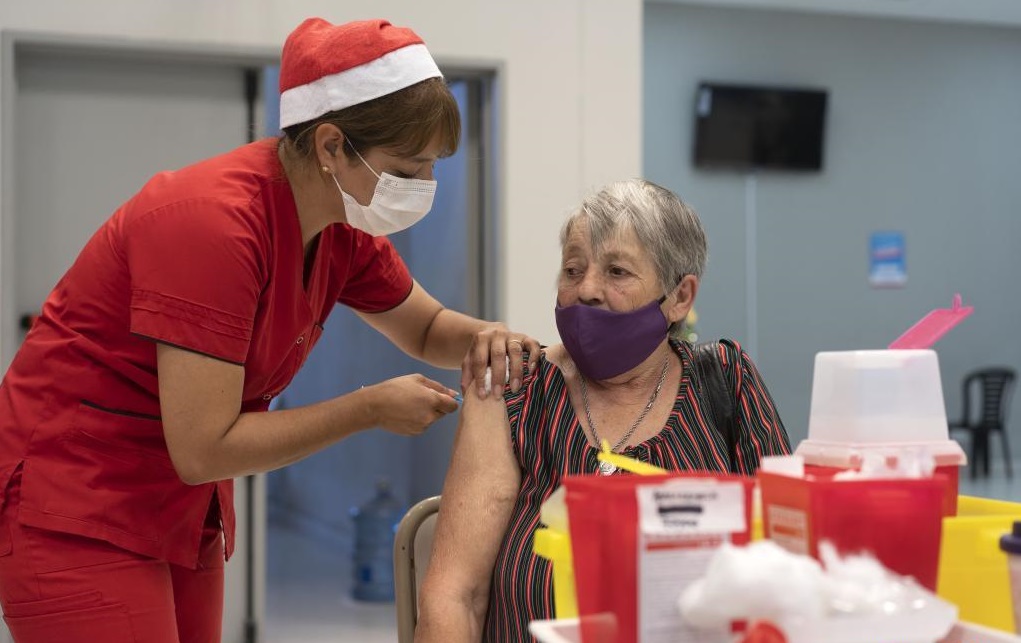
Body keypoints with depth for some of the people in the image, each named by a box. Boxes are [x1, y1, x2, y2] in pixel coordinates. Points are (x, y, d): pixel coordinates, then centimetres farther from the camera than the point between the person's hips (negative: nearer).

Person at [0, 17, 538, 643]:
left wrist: (483, 338, -8)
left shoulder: (343, 230, -2)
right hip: (73, 514, -8)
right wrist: (373, 407, -19)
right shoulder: (214, 221, -27)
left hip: (186, 514, 8)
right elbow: (204, 449, -27)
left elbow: (428, 329, 16)